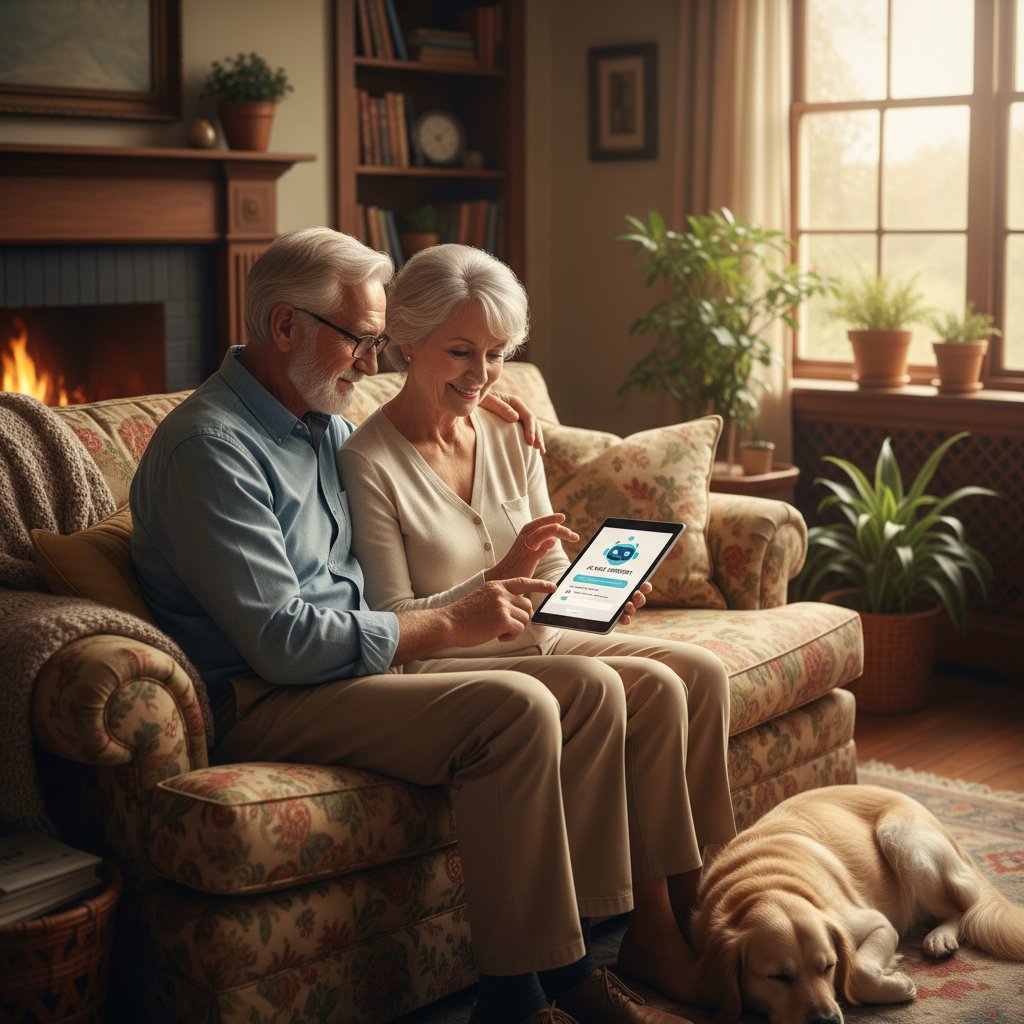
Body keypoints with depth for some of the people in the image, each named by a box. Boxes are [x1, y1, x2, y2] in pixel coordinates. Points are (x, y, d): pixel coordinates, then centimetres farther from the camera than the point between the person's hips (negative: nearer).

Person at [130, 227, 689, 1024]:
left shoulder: (329, 427, 15)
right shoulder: (210, 444, -14)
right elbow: (281, 640, -21)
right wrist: (449, 624, -16)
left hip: (367, 662, 9)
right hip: (264, 700, -9)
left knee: (592, 690, -6)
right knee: (516, 708, -27)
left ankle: (568, 960, -3)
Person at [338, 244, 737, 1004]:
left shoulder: (511, 437, 7)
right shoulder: (368, 463, -13)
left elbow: (554, 578, 10)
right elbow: (392, 625, -15)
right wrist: (500, 576, -27)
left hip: (536, 641, 7)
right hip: (450, 666, -7)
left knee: (701, 671, -12)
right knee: (651, 690, -23)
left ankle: (696, 899, -5)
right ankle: (652, 932, -12)